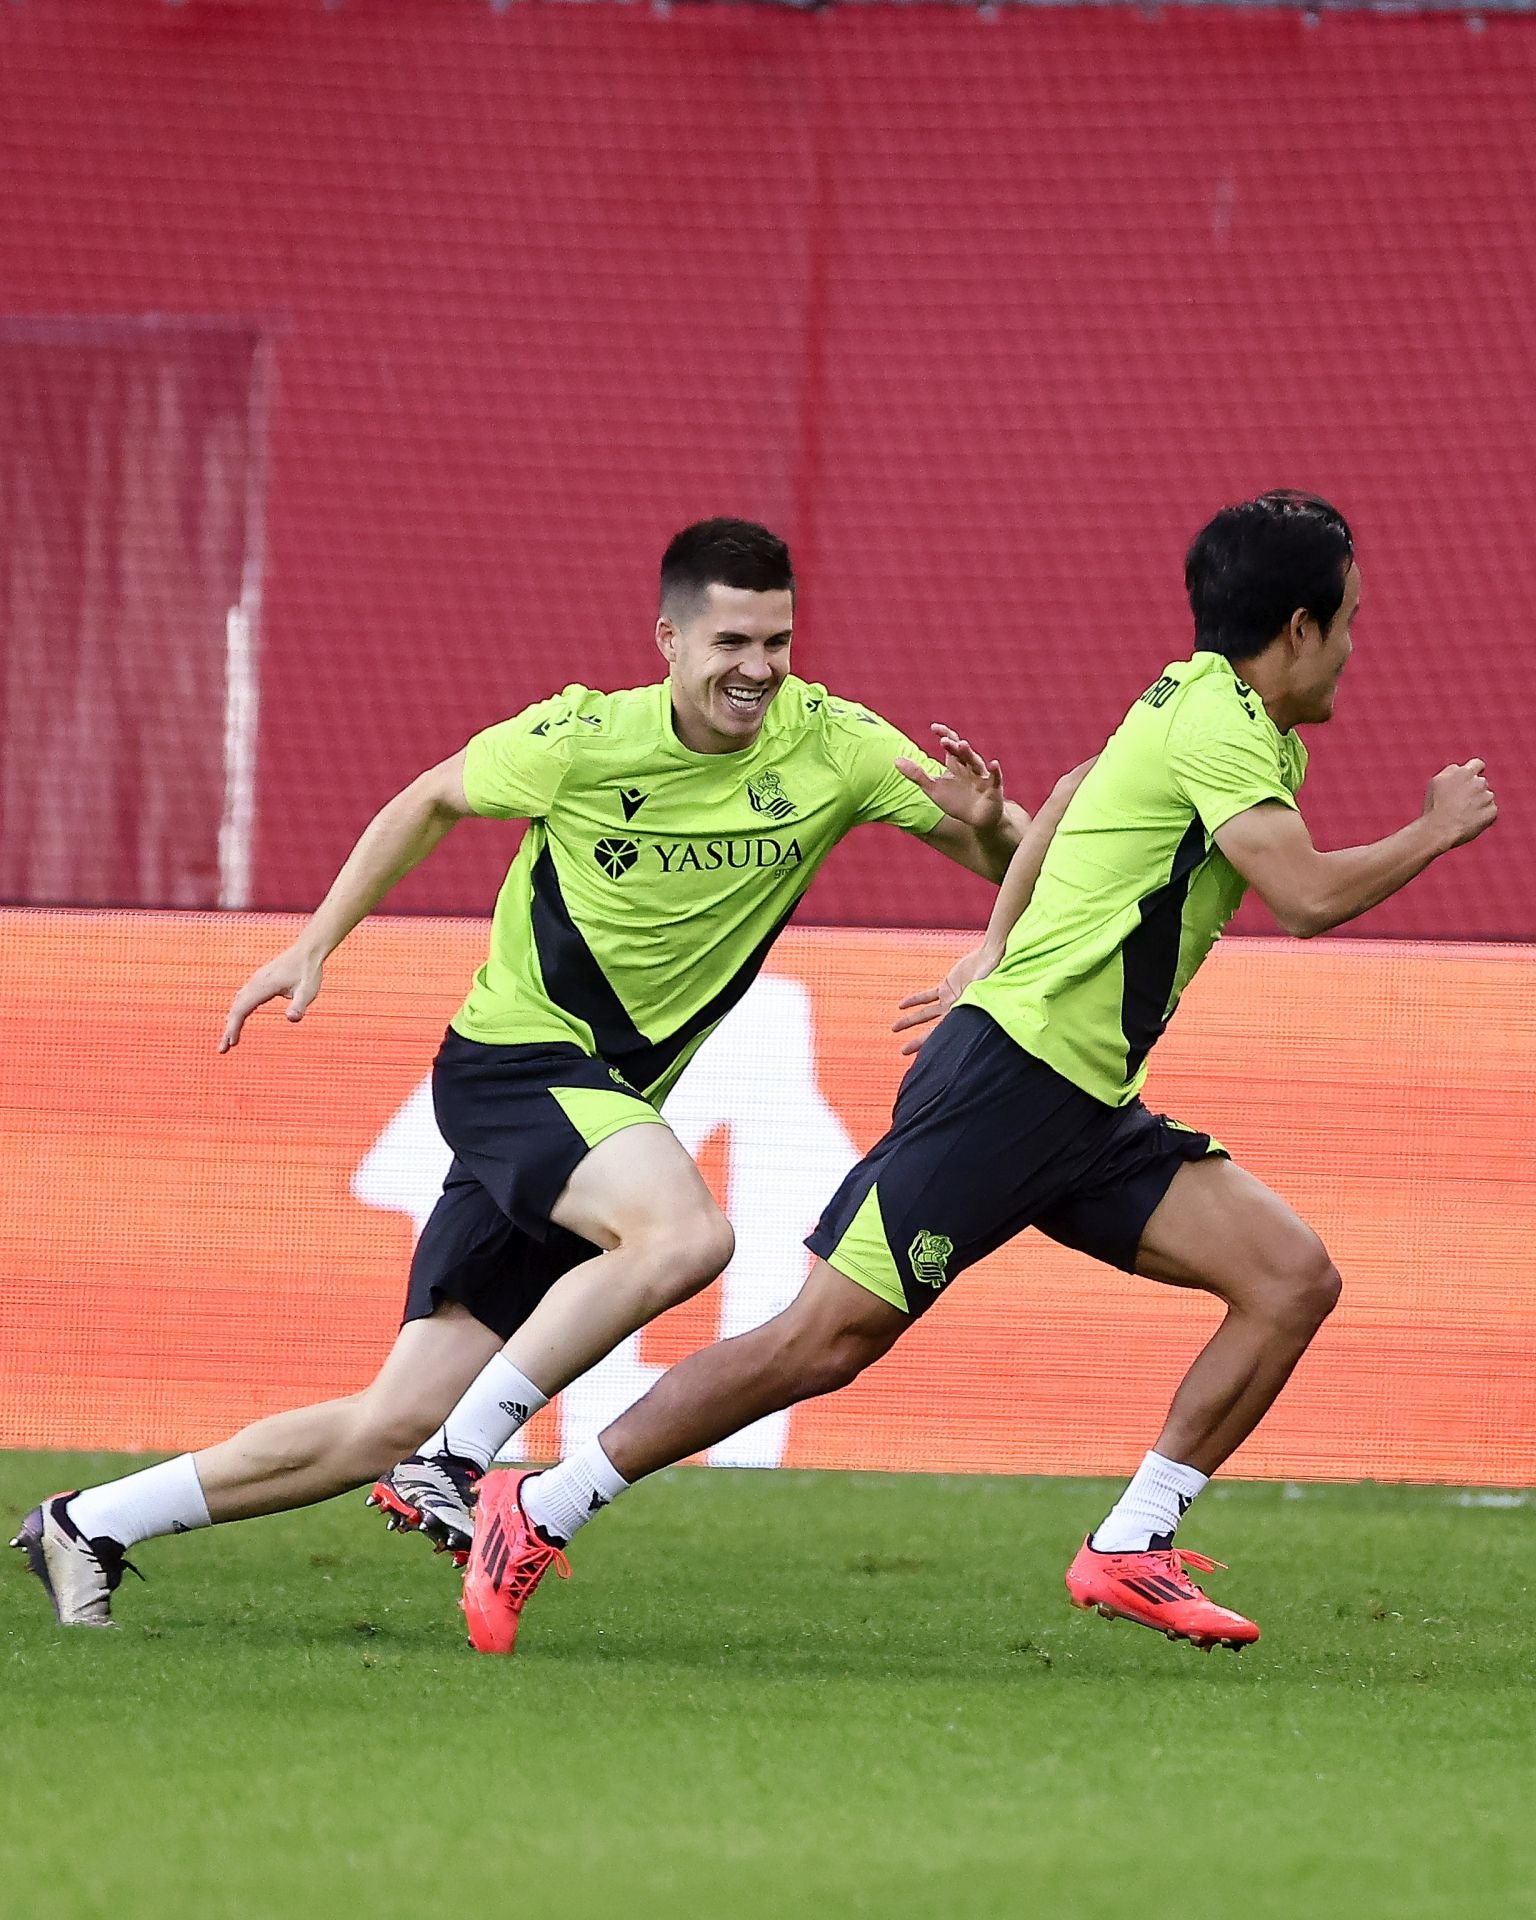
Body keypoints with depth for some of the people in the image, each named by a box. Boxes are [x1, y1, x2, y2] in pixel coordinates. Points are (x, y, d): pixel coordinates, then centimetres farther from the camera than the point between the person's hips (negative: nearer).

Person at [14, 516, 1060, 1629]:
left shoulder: (833, 746, -5)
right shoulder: (582, 740, -11)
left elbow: (1013, 861, -2)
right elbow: (431, 802, 7)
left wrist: (986, 822, -25)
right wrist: (315, 947, 5)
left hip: (608, 1101, 5)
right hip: (514, 1061, -5)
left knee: (394, 1425, 3)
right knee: (684, 1233, -35)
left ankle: (89, 1528, 14)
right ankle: (454, 1462, -24)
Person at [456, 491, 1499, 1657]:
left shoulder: (1197, 705, 15)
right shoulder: (1220, 722, -14)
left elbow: (1075, 797, 32)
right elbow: (1306, 896, -24)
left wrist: (995, 956, 32)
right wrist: (1436, 831, -9)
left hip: (1087, 1112, 10)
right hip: (1008, 1077, -10)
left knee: (1292, 1276, -3)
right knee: (830, 1337, -11)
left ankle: (1132, 1551, 0)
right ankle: (536, 1513, -2)